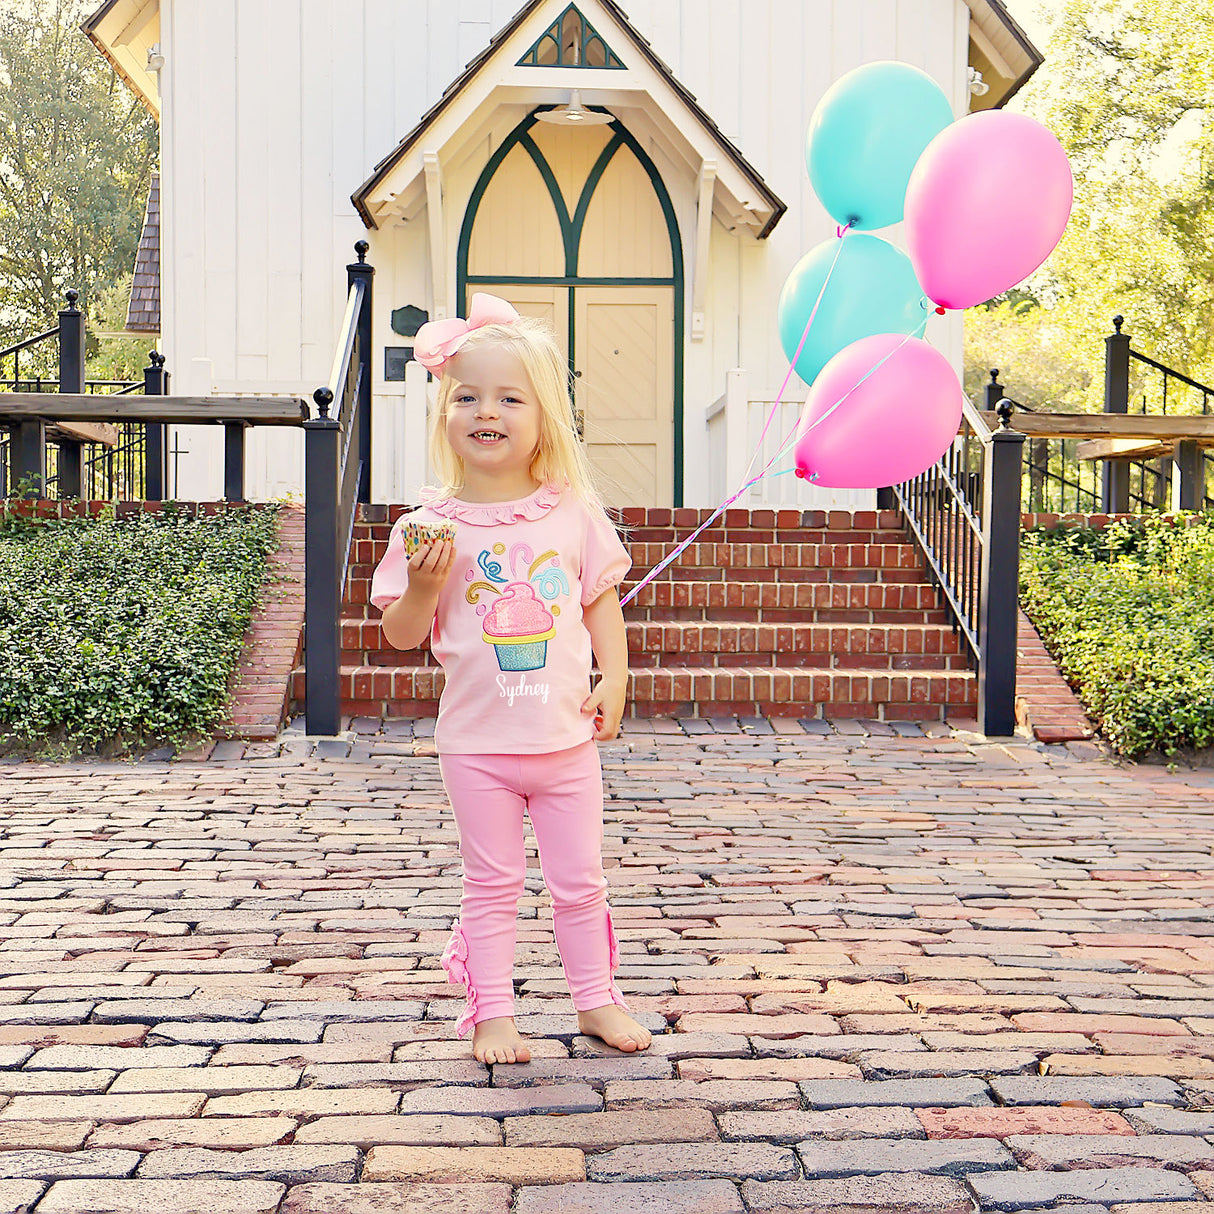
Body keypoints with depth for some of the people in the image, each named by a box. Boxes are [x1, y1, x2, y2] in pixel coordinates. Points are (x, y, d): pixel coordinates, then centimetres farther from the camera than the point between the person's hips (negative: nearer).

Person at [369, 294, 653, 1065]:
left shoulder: (574, 514, -1)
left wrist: (614, 679, -2)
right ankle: (492, 1014, 21)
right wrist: (426, 587, -22)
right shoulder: (431, 526, -6)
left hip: (566, 737, 2)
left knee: (580, 879, 14)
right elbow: (402, 633, -3)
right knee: (493, 884, 9)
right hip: (478, 742, -2)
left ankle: (597, 998, 31)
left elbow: (602, 600, 8)